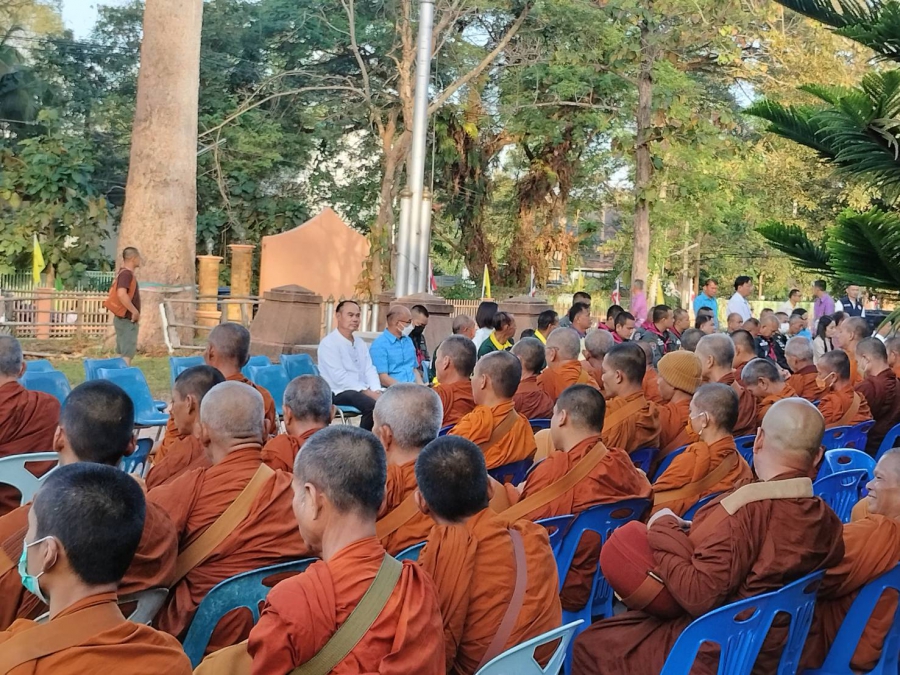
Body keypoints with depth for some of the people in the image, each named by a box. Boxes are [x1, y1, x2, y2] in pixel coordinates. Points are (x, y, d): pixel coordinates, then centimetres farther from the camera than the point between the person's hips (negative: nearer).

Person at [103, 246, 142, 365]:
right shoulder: (127, 274, -17)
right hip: (127, 319, -10)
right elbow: (121, 294, -31)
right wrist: (135, 311, -24)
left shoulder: (124, 273, 13)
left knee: (123, 352, 12)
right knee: (127, 352, -11)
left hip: (124, 318, 10)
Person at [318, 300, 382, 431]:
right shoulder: (329, 343, -9)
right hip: (339, 392, -7)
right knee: (373, 405, -31)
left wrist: (376, 391, -11)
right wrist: (367, 392, -21)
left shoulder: (360, 343, 17)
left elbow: (370, 370, 9)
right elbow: (340, 377, -17)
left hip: (363, 391, 7)